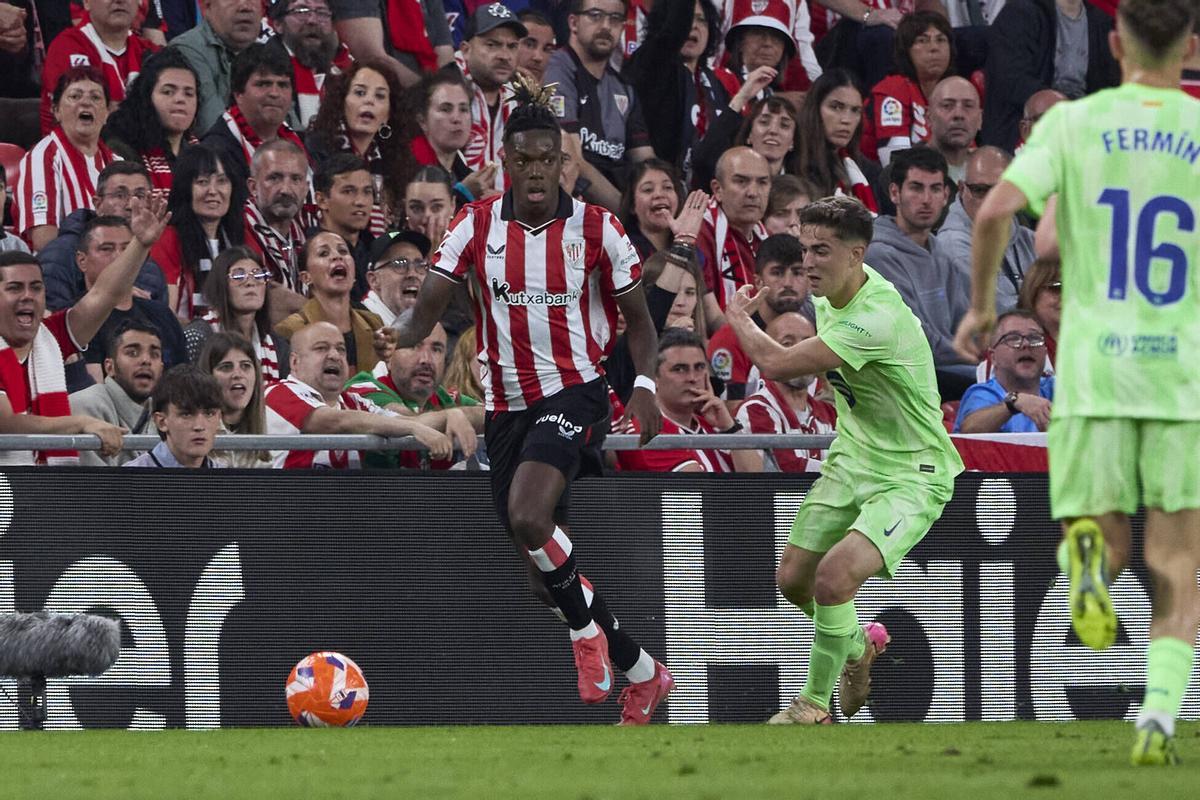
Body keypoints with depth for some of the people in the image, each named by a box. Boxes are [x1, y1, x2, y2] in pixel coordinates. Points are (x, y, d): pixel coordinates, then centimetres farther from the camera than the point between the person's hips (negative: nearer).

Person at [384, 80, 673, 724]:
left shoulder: (595, 228, -3)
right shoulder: (478, 225, 2)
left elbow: (636, 316, 7)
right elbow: (426, 310, -4)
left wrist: (644, 386, -10)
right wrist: (394, 333, -27)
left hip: (573, 390, -4)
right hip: (507, 404, 4)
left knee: (528, 518, -30)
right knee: (544, 563, 5)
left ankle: (586, 635, -7)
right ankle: (642, 675, 21)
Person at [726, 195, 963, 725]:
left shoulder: (877, 320, -32)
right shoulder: (829, 293, -3)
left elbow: (775, 364, -31)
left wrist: (739, 316, -12)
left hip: (910, 474, -9)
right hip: (852, 458, 9)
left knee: (835, 577, -26)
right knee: (793, 580, 10)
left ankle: (816, 701, -4)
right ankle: (859, 645, 41)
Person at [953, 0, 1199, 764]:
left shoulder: (1074, 123, 2)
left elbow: (996, 211, -10)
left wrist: (981, 305, 5)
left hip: (1091, 369, 0)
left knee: (1108, 546, 9)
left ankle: (1089, 554, -27)